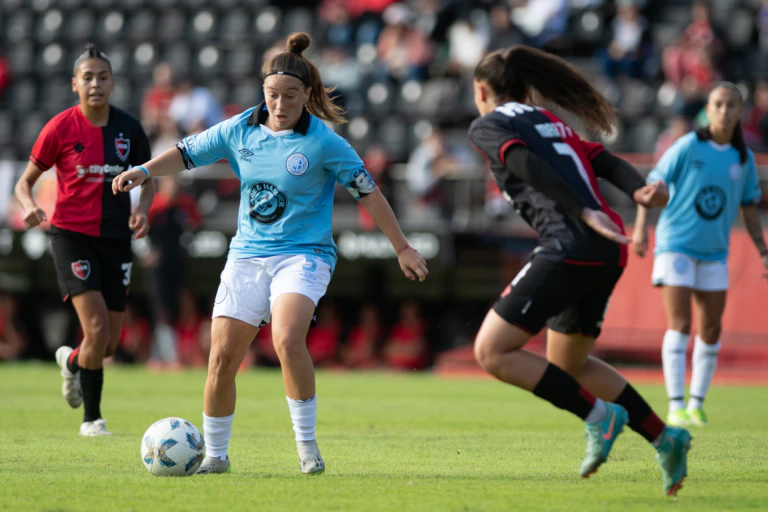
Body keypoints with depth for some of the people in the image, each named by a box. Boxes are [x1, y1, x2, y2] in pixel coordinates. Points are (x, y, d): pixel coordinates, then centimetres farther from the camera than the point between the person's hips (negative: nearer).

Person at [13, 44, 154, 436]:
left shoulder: (129, 128, 3)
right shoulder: (60, 128, -6)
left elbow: (147, 179, 16)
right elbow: (25, 182, 1)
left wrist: (142, 208, -5)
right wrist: (30, 207, -21)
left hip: (115, 239, 4)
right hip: (72, 234, -4)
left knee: (109, 344, 4)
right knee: (97, 327, -19)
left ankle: (71, 361, 41)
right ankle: (91, 418, -4)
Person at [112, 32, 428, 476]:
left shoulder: (322, 142, -9)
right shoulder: (242, 130, 2)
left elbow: (368, 191, -3)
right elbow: (188, 153, 12)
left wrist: (403, 248, 0)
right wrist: (144, 170, -5)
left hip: (303, 255, -4)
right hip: (248, 254, 4)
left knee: (288, 339, -30)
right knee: (222, 356, -2)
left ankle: (307, 444, -14)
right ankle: (215, 455, 17)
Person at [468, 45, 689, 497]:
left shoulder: (487, 126, 6)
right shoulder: (553, 124, 29)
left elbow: (528, 166, -14)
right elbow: (608, 164, 12)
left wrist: (585, 213, -23)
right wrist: (640, 191, -6)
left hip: (570, 246, -8)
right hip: (609, 252, 8)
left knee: (492, 352, -3)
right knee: (569, 365, 23)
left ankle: (598, 416, -9)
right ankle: (664, 437, 15)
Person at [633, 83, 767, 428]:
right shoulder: (688, 147, -8)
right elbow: (653, 185, -6)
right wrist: (641, 227, -18)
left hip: (714, 253, 4)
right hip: (676, 244, -4)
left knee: (711, 331, 5)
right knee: (679, 325, -12)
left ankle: (697, 403, 18)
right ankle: (676, 406, -12)